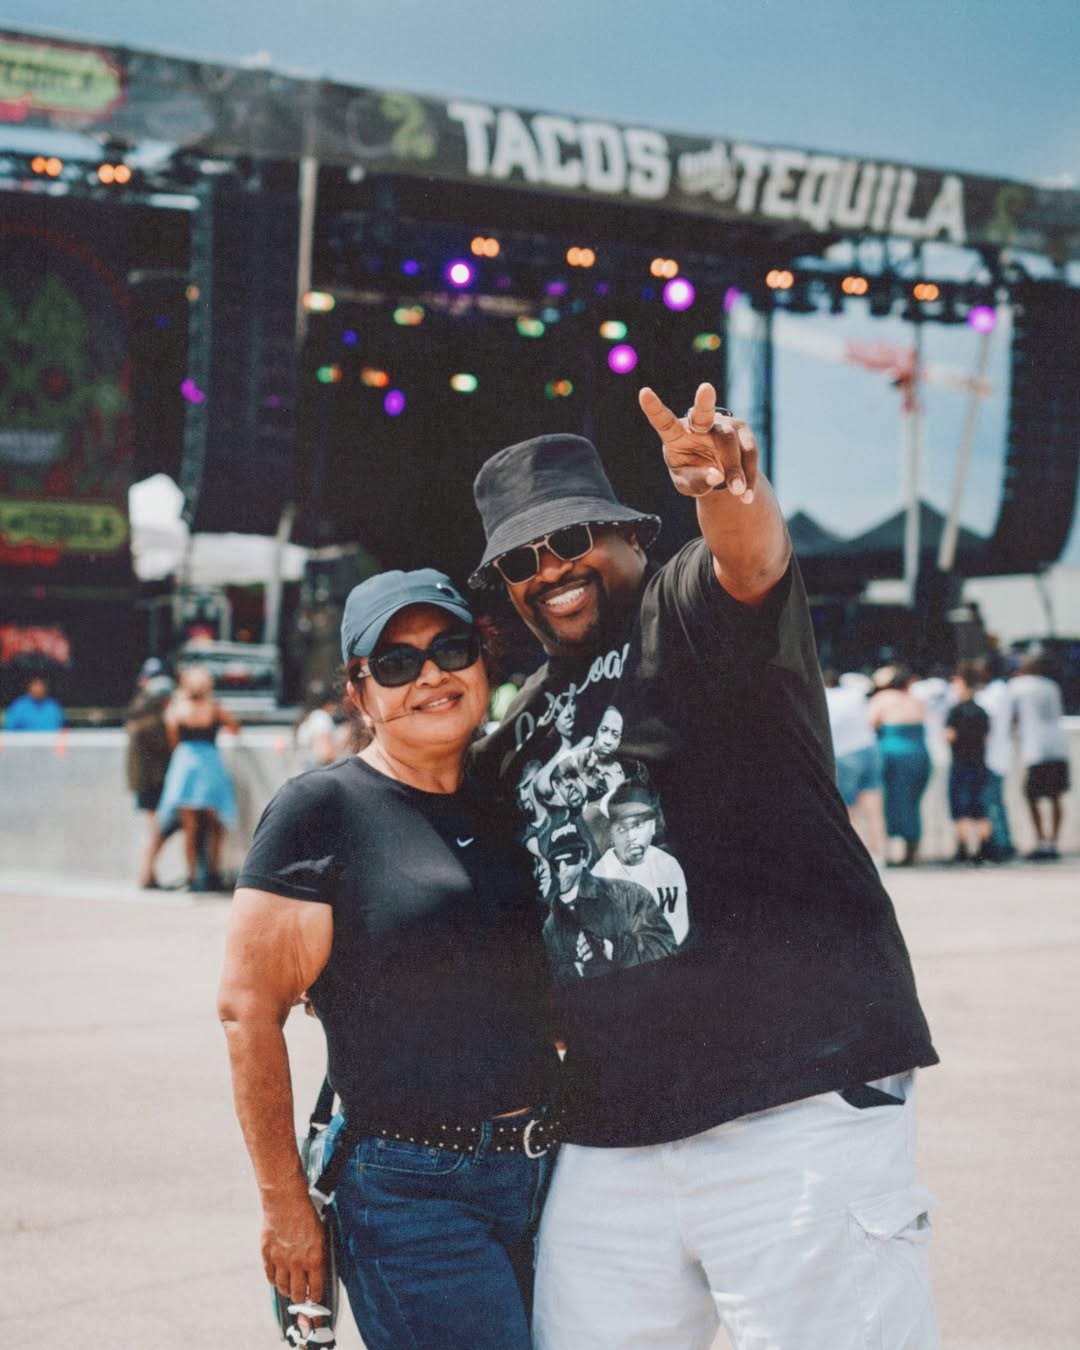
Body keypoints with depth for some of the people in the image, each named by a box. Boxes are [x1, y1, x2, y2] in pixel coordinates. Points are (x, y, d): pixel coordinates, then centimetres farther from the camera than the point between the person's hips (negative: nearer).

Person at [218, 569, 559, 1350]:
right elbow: (248, 1009, -10)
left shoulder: (507, 804, 11)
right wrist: (285, 1205, -11)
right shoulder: (324, 811, -8)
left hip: (549, 1177, 6)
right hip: (413, 1195, -6)